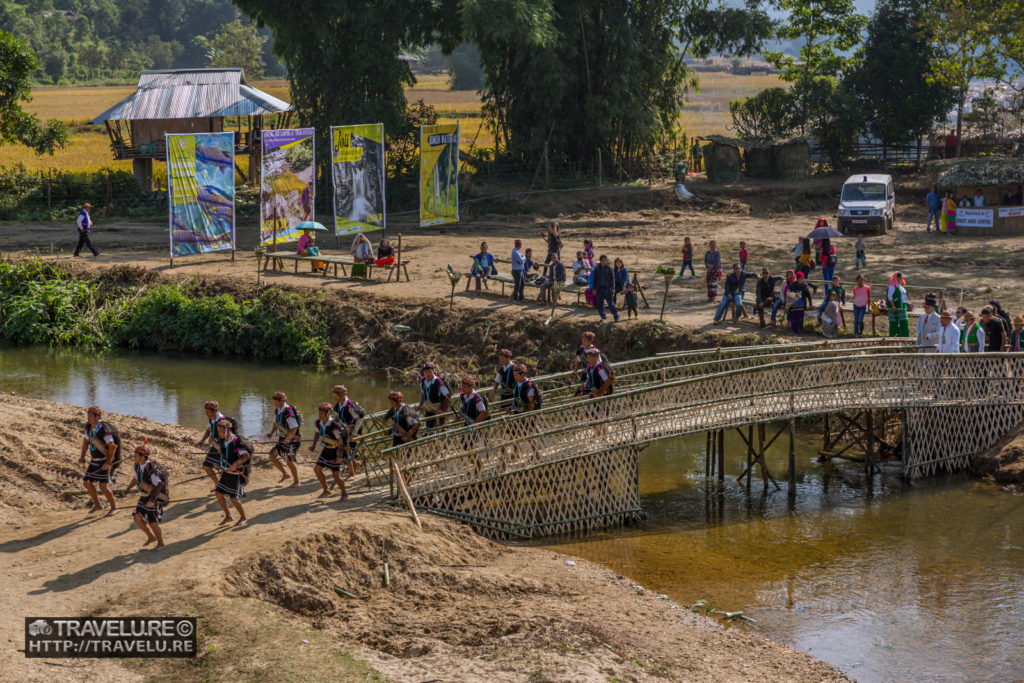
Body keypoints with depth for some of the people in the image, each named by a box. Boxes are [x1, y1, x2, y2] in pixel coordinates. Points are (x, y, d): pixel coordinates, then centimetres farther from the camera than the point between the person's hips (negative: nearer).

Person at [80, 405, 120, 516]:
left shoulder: (104, 430, -25)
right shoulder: (89, 426, 1)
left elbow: (112, 446, -25)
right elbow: (86, 441, 15)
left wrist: (108, 463, -24)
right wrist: (82, 457, 3)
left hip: (107, 461, -8)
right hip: (95, 460, 8)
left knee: (103, 485, -16)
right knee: (87, 482, 9)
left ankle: (114, 508, 2)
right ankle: (97, 505, 27)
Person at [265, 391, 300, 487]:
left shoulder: (288, 412, -24)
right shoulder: (277, 410, 3)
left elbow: (294, 428, -23)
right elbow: (276, 423, 17)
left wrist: (288, 439, -28)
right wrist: (271, 433, 2)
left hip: (291, 439, -9)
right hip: (282, 438, 9)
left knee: (289, 461, -8)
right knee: (272, 457, 6)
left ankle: (296, 481, 10)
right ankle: (285, 474, 23)